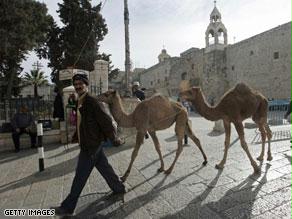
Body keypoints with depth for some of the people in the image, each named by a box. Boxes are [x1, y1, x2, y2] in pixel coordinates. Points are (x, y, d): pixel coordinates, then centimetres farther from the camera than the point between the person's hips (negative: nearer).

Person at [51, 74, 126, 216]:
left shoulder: (92, 102, -18)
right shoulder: (80, 103, 10)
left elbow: (106, 121, -18)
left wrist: (114, 138, -14)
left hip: (90, 145, -9)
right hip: (89, 144, 9)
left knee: (80, 177, 3)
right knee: (104, 168, 20)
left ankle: (68, 207, 18)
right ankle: (119, 188, 38)